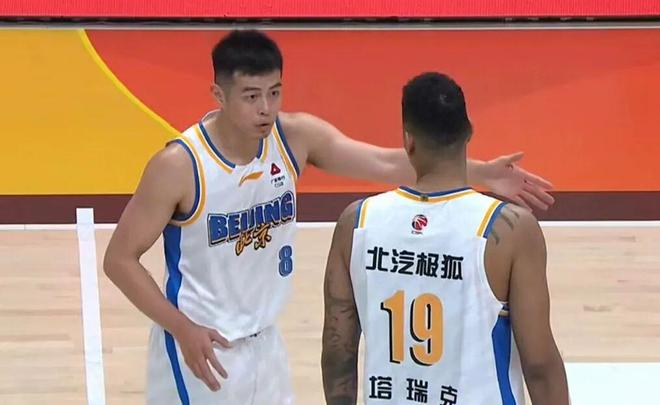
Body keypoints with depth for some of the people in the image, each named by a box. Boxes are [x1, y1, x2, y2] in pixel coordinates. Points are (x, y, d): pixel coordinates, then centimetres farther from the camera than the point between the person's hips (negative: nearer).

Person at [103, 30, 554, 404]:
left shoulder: (297, 137, -9)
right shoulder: (178, 165, -22)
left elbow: (386, 162, -19)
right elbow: (120, 259, -16)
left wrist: (478, 173, -31)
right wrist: (183, 328, -25)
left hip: (263, 341, 6)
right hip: (199, 343, -6)